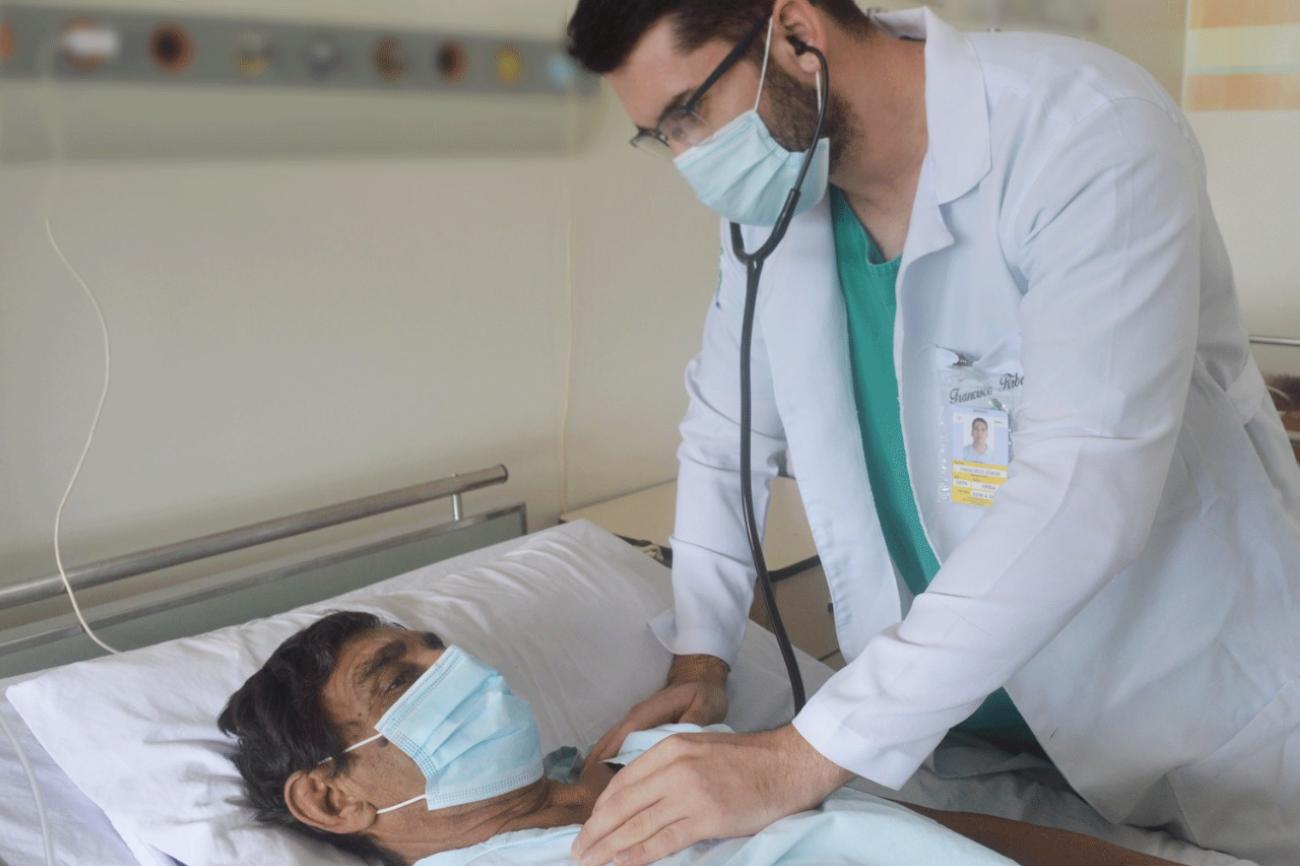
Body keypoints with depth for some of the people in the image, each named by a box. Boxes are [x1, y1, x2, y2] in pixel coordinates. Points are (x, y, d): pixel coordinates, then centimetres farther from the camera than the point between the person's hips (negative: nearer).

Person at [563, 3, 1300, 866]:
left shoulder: (1092, 131, -25)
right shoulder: (769, 193, -5)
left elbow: (1083, 489, -34)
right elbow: (725, 434, 7)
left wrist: (801, 759, -36)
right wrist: (700, 658, -4)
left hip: (1189, 714, -4)